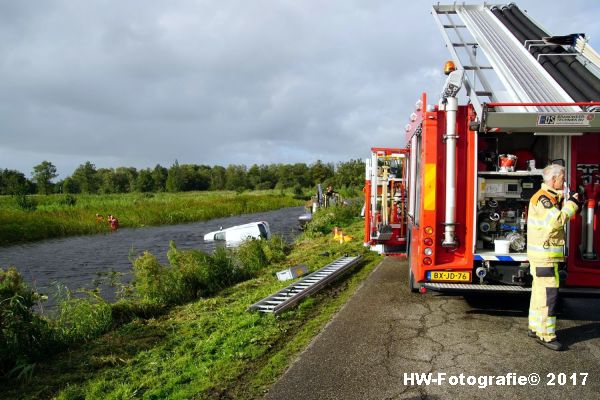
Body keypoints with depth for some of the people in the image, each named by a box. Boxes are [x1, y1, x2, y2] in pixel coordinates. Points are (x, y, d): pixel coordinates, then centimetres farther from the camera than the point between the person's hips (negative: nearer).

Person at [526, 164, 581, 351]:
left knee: (539, 291, 16)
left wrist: (572, 204, 7)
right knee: (549, 293, -8)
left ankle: (535, 327, 26)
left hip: (544, 254, 11)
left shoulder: (549, 197, 17)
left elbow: (558, 219, 17)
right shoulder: (543, 198, -16)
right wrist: (571, 204, -17)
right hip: (545, 255, -11)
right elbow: (555, 222, -27)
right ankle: (546, 335, -4)